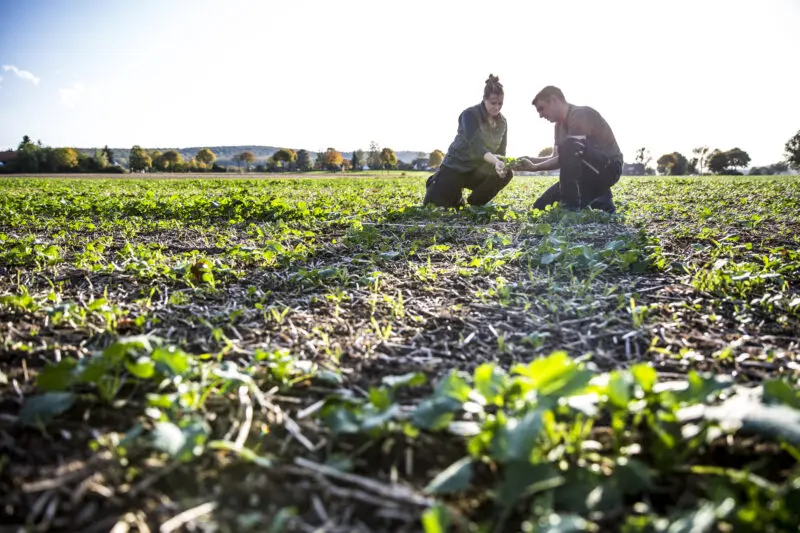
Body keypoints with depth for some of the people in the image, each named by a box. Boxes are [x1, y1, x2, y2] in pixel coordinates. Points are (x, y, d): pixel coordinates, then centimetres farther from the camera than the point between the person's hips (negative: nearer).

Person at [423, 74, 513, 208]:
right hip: (455, 166, -5)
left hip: (478, 169, 5)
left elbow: (501, 152, 0)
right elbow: (474, 145, -34)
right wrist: (494, 161, -51)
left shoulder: (502, 122, -1)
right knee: (434, 207, -12)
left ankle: (474, 205, 2)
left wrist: (501, 164, -25)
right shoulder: (470, 115, -20)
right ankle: (434, 184, 25)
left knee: (506, 173, -17)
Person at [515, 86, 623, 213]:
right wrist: (531, 160, -7)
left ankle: (571, 206, -30)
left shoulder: (581, 114, -16)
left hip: (608, 167, -9)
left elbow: (568, 154, -24)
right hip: (589, 172, 9)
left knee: (568, 146, -36)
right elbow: (558, 158, 7)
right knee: (541, 207, 3)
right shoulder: (560, 125, 13)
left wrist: (535, 167, -24)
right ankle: (600, 202, 5)